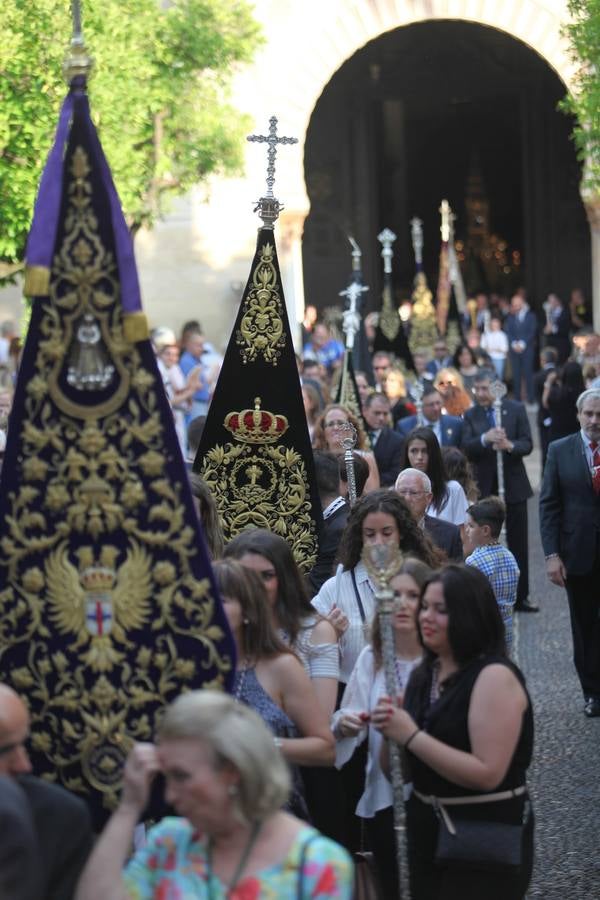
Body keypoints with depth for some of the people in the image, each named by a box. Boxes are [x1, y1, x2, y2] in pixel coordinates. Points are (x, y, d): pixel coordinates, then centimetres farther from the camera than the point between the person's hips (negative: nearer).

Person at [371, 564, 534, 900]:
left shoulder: (495, 677, -16)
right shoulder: (425, 674, 7)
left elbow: (487, 773, -24)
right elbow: (402, 770, 15)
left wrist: (411, 735, -22)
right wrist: (391, 729, -7)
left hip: (486, 838, -7)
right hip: (427, 830, 7)